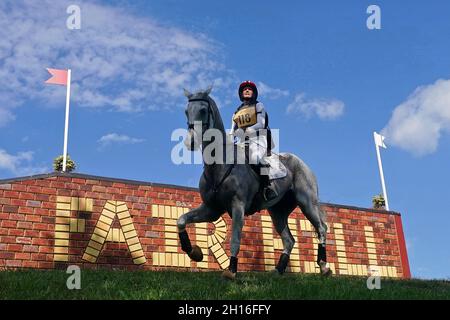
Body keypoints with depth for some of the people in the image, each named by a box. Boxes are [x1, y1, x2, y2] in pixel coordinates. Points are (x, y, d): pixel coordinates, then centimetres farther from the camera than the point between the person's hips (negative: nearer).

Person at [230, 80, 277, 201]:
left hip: (257, 138, -6)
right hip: (243, 141, 6)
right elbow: (233, 131, 20)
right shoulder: (237, 112, 27)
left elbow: (261, 124, -4)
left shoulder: (258, 106, 12)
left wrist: (245, 130, -18)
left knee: (255, 157, -34)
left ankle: (266, 187, -35)